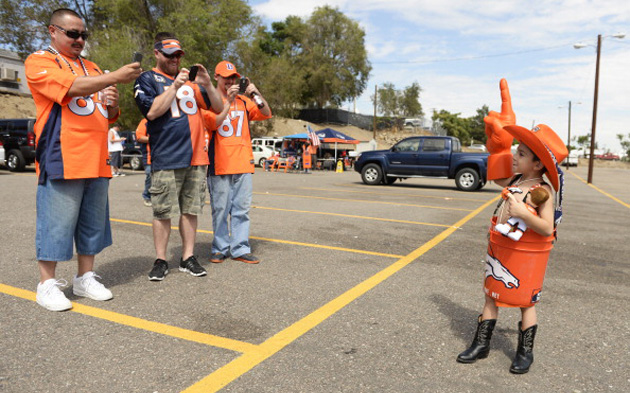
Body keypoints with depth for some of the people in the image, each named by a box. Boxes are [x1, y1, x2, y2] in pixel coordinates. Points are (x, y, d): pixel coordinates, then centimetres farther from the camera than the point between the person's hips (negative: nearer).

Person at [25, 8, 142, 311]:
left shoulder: (91, 68, 22)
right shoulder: (39, 62, 2)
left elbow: (109, 115, 26)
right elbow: (71, 87, -18)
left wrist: (112, 103, 3)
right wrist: (115, 77, -24)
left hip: (96, 160, 7)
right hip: (62, 159, -6)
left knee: (93, 221, 9)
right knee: (56, 223, -3)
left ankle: (85, 278, 20)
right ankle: (47, 284, 10)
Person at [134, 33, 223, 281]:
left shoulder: (190, 80, 18)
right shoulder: (147, 80, 6)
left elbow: (218, 107, 13)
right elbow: (152, 111, -10)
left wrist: (207, 84, -4)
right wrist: (175, 86, -13)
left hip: (196, 157, 4)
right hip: (166, 159, -4)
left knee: (191, 209, 8)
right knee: (163, 212, 0)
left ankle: (188, 258, 17)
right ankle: (160, 261, 12)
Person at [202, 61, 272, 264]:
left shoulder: (243, 101, 17)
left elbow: (266, 114, 8)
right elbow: (213, 123, -12)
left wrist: (256, 94, -6)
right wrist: (228, 99, -17)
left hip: (243, 163, 4)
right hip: (220, 164, -3)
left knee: (242, 208, 2)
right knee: (220, 208, 1)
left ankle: (240, 249, 7)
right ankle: (220, 248, 12)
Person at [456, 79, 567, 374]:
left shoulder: (543, 192, -18)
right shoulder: (515, 181, 2)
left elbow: (547, 228, -24)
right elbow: (495, 175, 22)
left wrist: (523, 213, -35)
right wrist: (498, 143, 13)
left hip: (526, 256, -7)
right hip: (499, 249, 7)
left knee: (525, 303, 10)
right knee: (491, 296, 13)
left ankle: (525, 352, 28)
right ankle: (481, 344, 26)